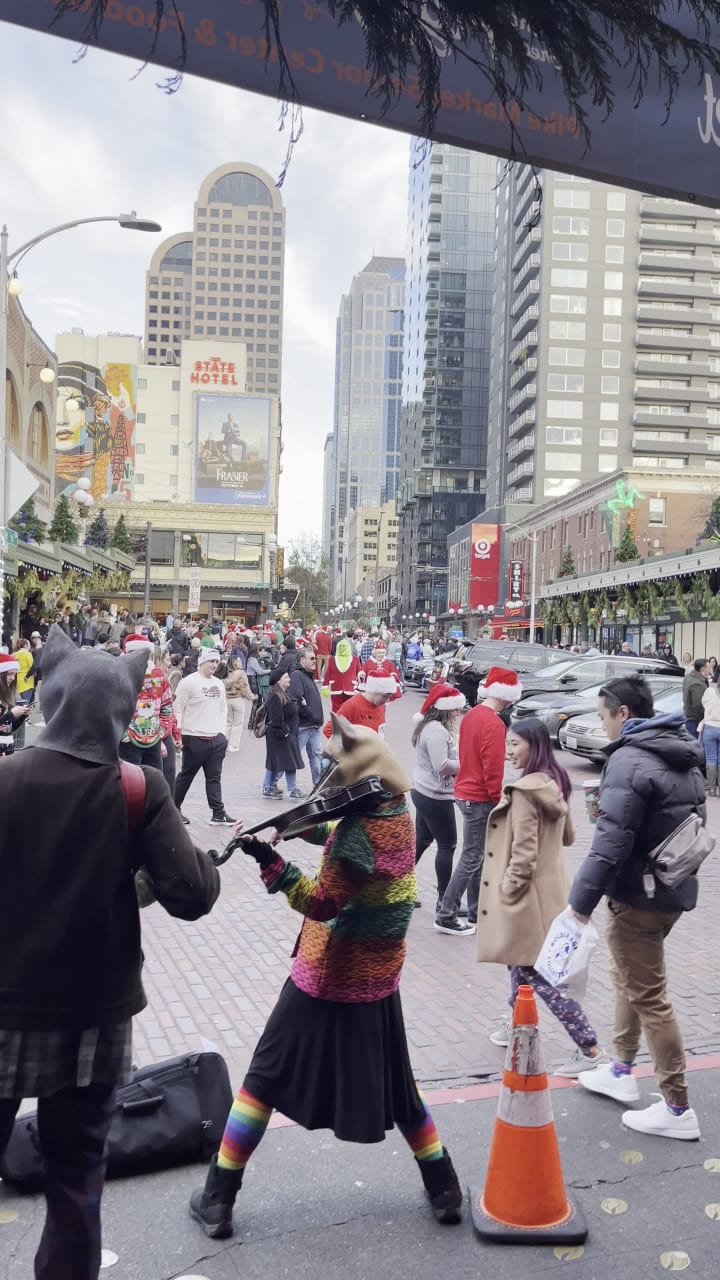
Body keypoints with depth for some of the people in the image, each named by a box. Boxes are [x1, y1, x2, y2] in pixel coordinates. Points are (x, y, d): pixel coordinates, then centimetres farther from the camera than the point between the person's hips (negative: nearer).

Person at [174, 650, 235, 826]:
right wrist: (178, 733, -14)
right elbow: (178, 709, -10)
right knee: (186, 776, 6)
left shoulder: (219, 684, 12)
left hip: (216, 739, 6)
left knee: (214, 777, 6)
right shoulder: (189, 682, -10)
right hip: (194, 738, -6)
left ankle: (218, 814, 7)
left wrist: (220, 728, 11)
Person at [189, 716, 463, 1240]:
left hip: (328, 977, -7)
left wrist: (269, 860, -30)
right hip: (378, 977, 7)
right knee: (394, 1082, 22)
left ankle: (217, 1200, 16)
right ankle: (446, 1190, 29)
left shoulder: (360, 831, -25)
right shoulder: (397, 812, -1)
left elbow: (322, 903, -23)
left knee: (266, 1078, 8)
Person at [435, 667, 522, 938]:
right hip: (480, 799, -9)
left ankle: (476, 914, 26)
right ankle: (446, 917, 3)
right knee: (471, 859, -1)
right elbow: (493, 768, -21)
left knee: (477, 857, 17)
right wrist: (497, 799, -10)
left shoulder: (472, 715, 7)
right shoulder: (493, 723, -20)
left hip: (465, 792, 9)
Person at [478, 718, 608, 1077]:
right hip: (549, 886, 9)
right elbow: (567, 836, 18)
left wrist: (508, 892, -14)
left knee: (535, 973, -3)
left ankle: (591, 1050, -2)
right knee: (524, 962, 23)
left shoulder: (524, 790, -21)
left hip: (527, 893, -9)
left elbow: (523, 851, -22)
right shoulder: (555, 783, 6)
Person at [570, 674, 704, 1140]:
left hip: (639, 895, -9)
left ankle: (677, 1108, 8)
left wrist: (582, 901, -23)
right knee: (630, 978, 23)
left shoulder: (629, 761, -21)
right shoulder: (685, 756, 8)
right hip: (677, 888, 9)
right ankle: (622, 1071, 35)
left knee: (648, 996, 1)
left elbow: (612, 842, -26)